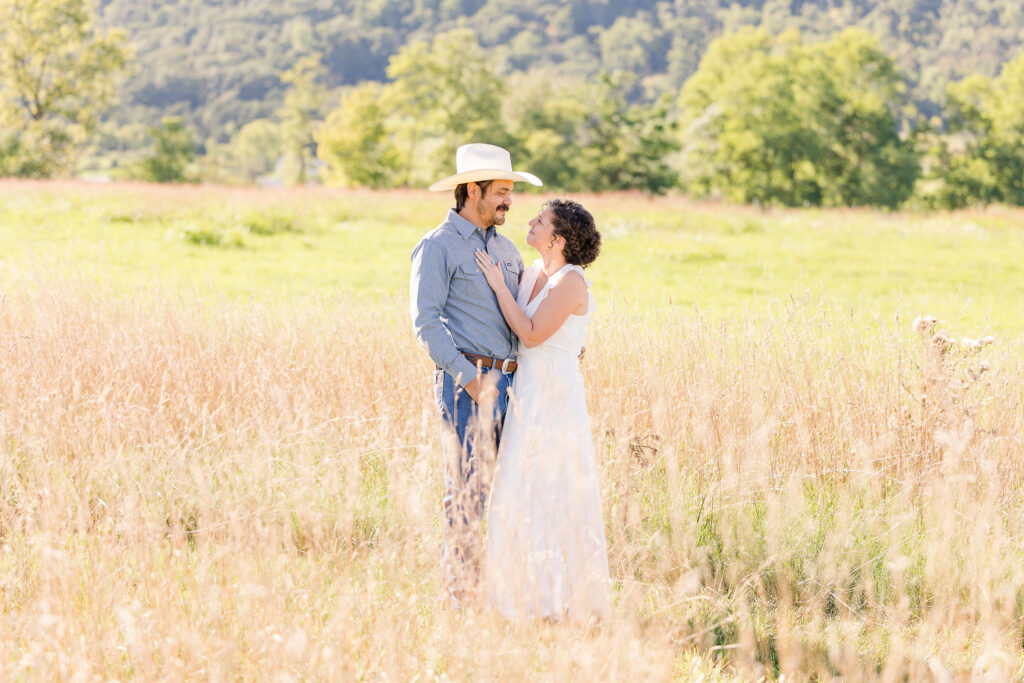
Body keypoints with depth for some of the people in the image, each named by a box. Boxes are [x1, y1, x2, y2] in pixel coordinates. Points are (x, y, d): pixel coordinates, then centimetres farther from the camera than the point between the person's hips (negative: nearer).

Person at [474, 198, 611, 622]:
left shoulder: (571, 282, -15)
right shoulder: (534, 272, 10)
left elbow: (532, 334, -20)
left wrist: (497, 284, -15)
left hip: (555, 396, -9)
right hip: (526, 392, 9)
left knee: (551, 492, -4)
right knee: (528, 491, 11)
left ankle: (564, 601, 4)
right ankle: (537, 593, 18)